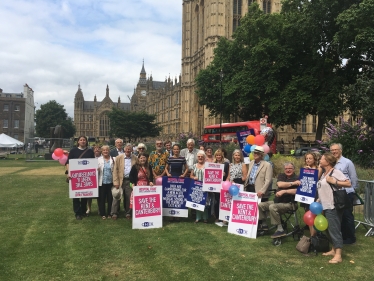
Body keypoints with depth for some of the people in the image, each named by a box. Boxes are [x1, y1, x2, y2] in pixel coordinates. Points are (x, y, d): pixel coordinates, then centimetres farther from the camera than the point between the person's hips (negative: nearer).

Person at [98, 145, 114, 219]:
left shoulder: (112, 159, 5)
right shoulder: (99, 159, 5)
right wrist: (96, 170, -18)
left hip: (110, 182, 0)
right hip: (102, 182, 0)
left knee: (110, 198, 4)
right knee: (102, 198, 3)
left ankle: (109, 213, 16)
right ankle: (102, 214, 14)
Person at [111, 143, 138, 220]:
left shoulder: (135, 158, 5)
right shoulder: (118, 158, 1)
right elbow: (115, 170, -1)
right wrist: (116, 182, -8)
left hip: (130, 181, 1)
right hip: (120, 180, -1)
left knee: (129, 198, 6)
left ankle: (128, 213, 19)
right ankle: (114, 213, 13)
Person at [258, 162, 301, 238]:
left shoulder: (297, 179, -7)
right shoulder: (281, 176, 11)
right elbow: (280, 184, -10)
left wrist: (284, 191, -25)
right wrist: (292, 183, -19)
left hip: (289, 203, -7)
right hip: (277, 201, 8)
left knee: (272, 207, -32)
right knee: (260, 205, 3)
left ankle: (280, 229, -24)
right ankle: (264, 225, 18)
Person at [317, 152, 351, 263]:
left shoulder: (335, 172, -10)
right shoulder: (324, 174, 16)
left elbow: (349, 184, -18)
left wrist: (334, 181, -22)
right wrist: (319, 200, 13)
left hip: (333, 207, -9)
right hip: (326, 206, 9)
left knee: (334, 229, -8)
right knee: (331, 229, 15)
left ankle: (338, 256, -5)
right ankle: (333, 250, 25)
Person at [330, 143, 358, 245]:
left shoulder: (347, 162, -8)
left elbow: (354, 179, -4)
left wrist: (351, 191, 2)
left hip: (346, 194, -5)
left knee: (347, 216, 4)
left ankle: (350, 238, 19)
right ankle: (343, 236, 29)